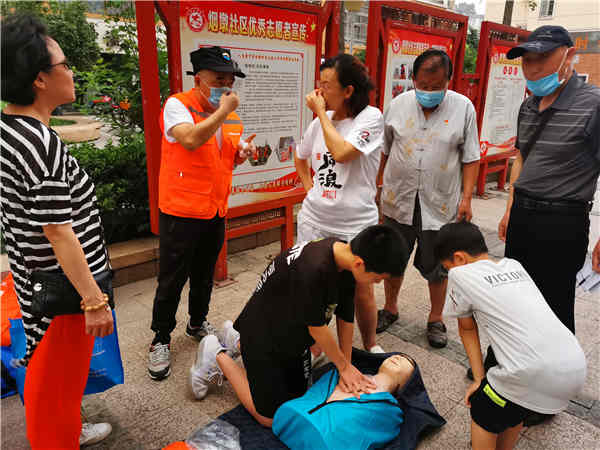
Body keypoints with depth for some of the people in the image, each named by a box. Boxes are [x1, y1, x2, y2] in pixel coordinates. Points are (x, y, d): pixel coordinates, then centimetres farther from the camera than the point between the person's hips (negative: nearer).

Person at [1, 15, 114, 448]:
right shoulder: (44, 144, -26)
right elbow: (60, 234, -26)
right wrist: (95, 300, -21)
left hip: (35, 277, 10)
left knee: (50, 370, 26)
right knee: (58, 378, 10)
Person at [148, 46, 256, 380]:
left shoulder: (231, 115, 10)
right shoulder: (178, 105, -9)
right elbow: (191, 140, -29)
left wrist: (242, 153, 0)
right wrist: (223, 111, -20)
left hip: (217, 211, 6)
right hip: (181, 211, -6)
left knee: (204, 275, 20)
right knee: (172, 280, 3)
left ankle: (198, 323, 41)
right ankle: (161, 340, 22)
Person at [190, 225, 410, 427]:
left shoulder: (346, 257, -13)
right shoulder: (313, 269, -40)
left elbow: (346, 318, -4)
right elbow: (317, 328, -26)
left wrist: (346, 367, 0)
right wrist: (344, 366, -10)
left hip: (295, 334, 8)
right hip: (263, 333, -8)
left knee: (298, 393, 23)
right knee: (270, 418, 3)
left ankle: (237, 340, 34)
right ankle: (218, 356, 17)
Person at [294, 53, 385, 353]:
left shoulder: (371, 117, -10)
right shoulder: (321, 122, 5)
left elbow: (341, 152, -27)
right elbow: (301, 157, 23)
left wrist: (321, 113, -15)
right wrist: (309, 187, 9)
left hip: (356, 224, -4)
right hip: (314, 219, 5)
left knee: (361, 289, 8)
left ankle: (370, 345, 34)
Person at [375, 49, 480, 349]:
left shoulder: (463, 107, -4)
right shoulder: (398, 104, 1)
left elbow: (471, 158, -1)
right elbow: (383, 151, 8)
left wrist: (466, 197, -6)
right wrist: (378, 186, 8)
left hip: (440, 205, -1)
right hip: (398, 200, 2)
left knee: (436, 266, 9)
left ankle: (436, 318, 30)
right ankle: (390, 308, 36)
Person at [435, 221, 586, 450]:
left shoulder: (460, 274, 2)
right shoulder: (514, 265, 19)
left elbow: (467, 328, 10)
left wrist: (479, 378, 21)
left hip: (536, 374, -7)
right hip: (577, 368, 7)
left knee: (482, 414, 20)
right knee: (513, 409, 32)